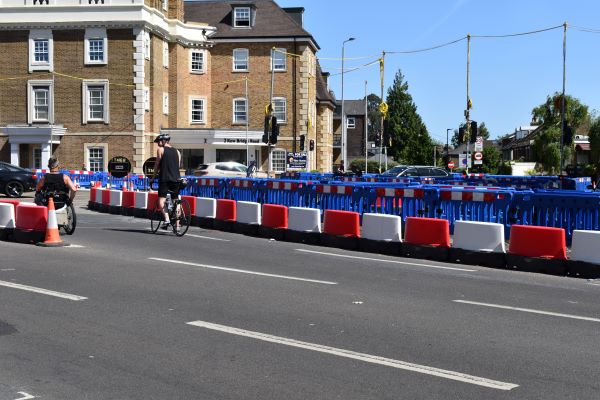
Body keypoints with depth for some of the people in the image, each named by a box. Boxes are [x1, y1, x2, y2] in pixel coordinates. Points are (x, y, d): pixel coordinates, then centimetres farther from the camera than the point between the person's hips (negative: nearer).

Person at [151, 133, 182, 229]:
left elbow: (157, 164, 3)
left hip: (165, 179, -5)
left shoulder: (160, 149, 3)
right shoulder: (177, 151, 17)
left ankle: (166, 218, -28)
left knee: (161, 200, -6)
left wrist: (154, 177, 11)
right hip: (176, 179, 5)